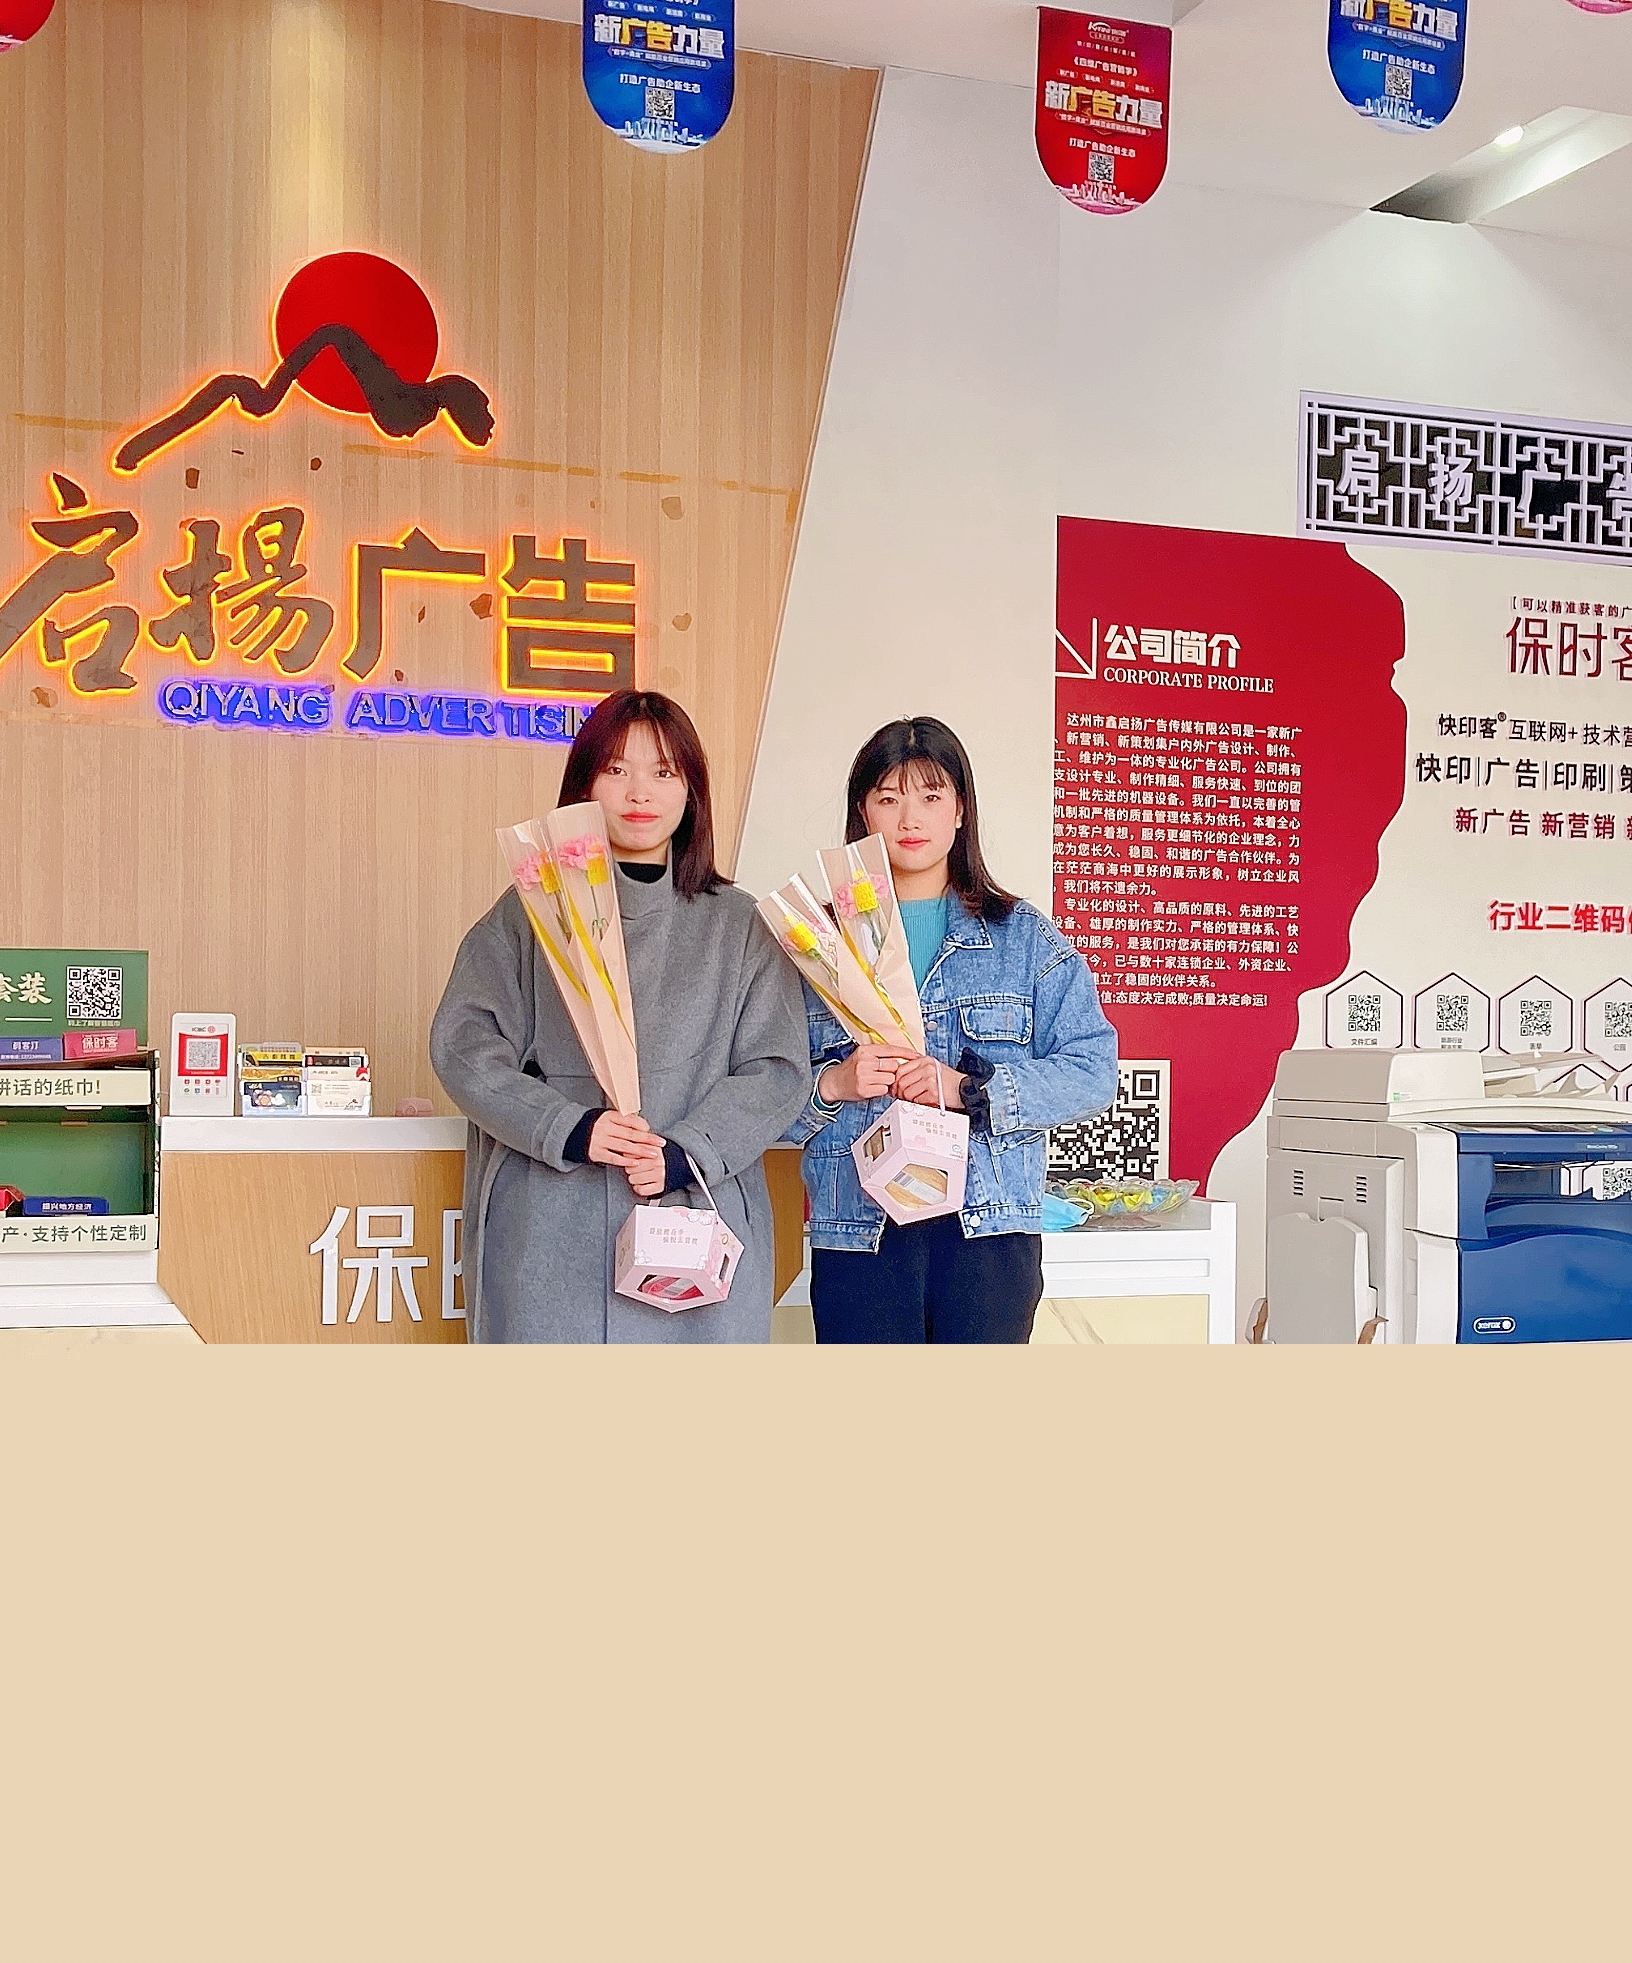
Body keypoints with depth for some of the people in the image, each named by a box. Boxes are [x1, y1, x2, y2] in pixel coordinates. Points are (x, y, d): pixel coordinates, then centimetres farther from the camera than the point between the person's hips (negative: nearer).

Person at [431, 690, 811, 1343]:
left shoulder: (737, 924, 10)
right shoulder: (529, 913, 9)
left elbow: (777, 1067, 3)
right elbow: (462, 1045, 0)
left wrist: (684, 1153, -13)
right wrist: (570, 1130, -15)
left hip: (695, 1229, 1)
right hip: (549, 1235, 0)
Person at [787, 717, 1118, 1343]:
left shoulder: (1024, 937, 7)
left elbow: (1094, 1070, -3)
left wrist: (967, 1090, -14)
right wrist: (833, 1085, -16)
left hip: (989, 1228, 0)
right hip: (857, 1229, 0)